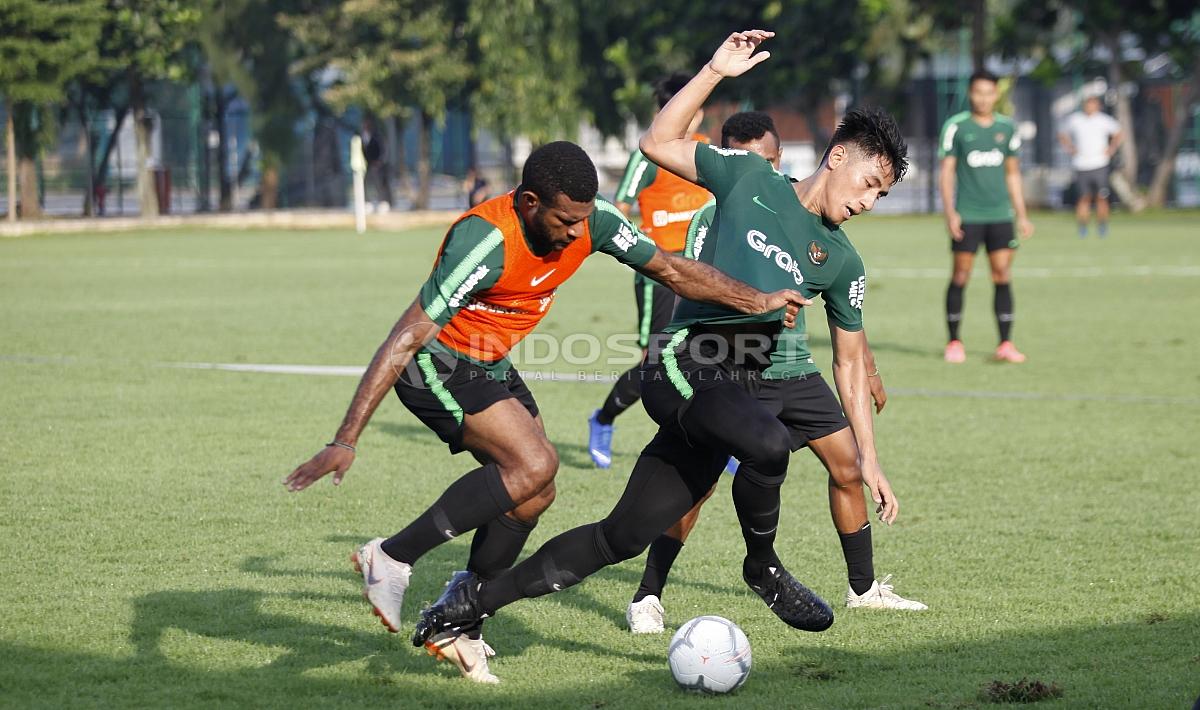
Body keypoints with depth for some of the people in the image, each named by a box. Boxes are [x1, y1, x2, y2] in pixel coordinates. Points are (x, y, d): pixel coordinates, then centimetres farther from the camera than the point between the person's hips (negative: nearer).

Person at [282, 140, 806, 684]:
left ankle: (456, 629, 14)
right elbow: (406, 338, -34)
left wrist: (759, 302, -1)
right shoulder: (487, 241, -33)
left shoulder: (591, 221, -12)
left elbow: (672, 270, 4)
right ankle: (392, 558, -17)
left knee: (532, 495, 4)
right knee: (534, 464, -23)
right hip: (436, 364, -8)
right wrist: (346, 440, -37)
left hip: (491, 367, 8)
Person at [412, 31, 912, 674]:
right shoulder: (750, 178, 4)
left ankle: (477, 599, 13)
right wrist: (714, 72, 0)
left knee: (623, 537, 1)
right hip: (682, 369, -5)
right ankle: (763, 569, -7)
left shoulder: (842, 263, 14)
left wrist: (870, 460, 14)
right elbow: (658, 144, 8)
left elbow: (850, 362, 19)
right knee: (768, 443, -35)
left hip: (740, 380, 5)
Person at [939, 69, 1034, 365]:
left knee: (1003, 276, -4)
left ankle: (1005, 344, -3)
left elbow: (1013, 174, 16)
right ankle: (954, 342, 11)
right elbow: (947, 171, -1)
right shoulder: (956, 127, -1)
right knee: (960, 276, 0)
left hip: (1000, 215, 3)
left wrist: (1022, 216, 13)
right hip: (967, 216, -3)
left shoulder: (1007, 128, 9)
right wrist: (949, 212, -11)